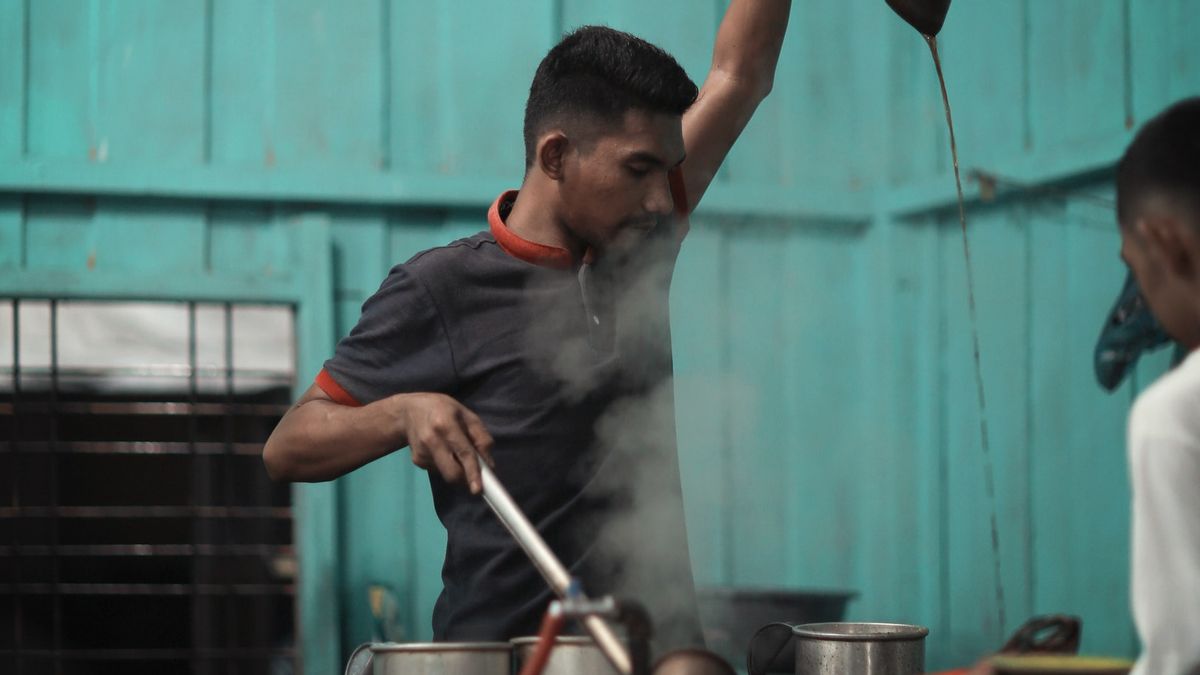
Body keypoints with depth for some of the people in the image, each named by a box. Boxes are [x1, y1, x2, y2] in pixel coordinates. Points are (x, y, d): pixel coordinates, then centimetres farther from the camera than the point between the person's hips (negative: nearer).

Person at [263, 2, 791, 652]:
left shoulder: (640, 250, 11)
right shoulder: (442, 289, -3)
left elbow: (741, 77, 18)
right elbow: (287, 448, 0)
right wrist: (403, 413, -15)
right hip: (504, 653, -5)